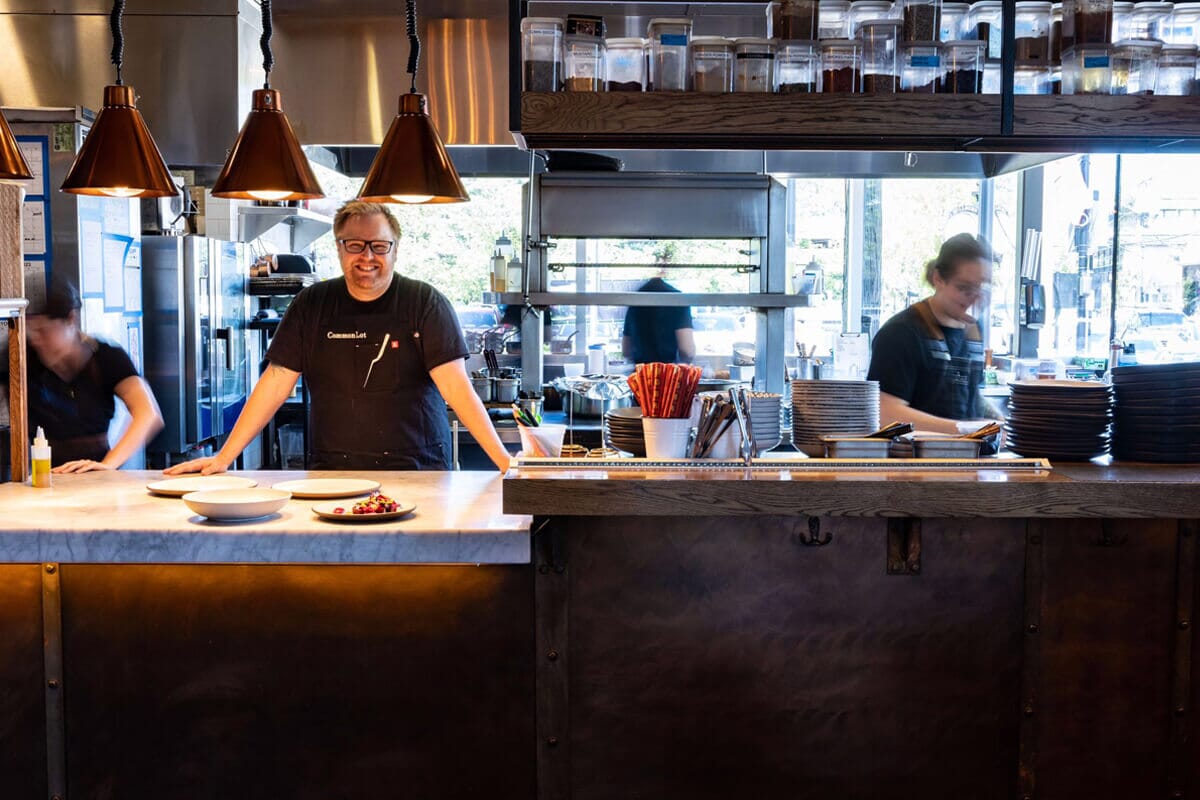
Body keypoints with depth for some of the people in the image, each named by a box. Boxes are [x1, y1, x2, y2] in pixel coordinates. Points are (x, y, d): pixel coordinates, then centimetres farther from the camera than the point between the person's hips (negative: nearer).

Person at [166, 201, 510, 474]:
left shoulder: (425, 303, 0)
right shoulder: (311, 304, 8)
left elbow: (457, 386, -6)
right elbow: (275, 384, 7)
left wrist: (503, 459, -17)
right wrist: (223, 457, 0)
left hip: (417, 471, -2)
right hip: (331, 473, 2)